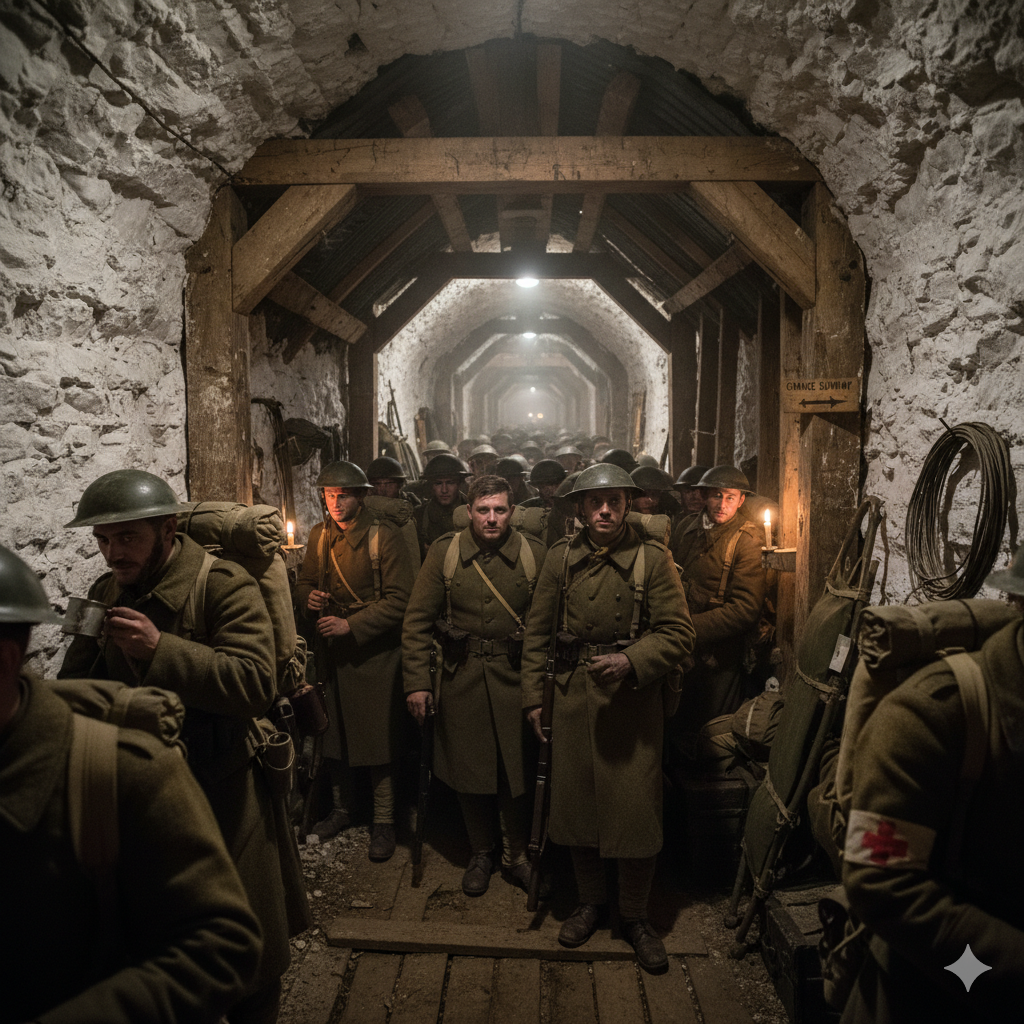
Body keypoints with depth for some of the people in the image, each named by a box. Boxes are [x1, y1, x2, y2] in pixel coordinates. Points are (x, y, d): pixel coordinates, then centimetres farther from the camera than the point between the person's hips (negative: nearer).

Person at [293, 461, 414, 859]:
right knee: (333, 734, 15)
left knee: (379, 737, 2)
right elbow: (304, 583, 18)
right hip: (331, 649, 5)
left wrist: (351, 624, -19)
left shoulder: (384, 535, -11)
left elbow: (399, 599, -14)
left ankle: (383, 822, 19)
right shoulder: (319, 536, 7)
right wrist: (307, 597, -7)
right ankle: (340, 808, 35)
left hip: (375, 651, -5)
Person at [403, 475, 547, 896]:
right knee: (469, 769, 12)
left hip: (516, 676, 0)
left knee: (518, 770, 6)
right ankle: (481, 852, 36)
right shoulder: (444, 552, -3)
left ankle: (516, 854, 31)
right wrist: (417, 681, -5)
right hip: (461, 676, 1)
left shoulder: (535, 554, -4)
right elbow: (417, 620, -1)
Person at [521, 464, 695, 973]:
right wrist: (533, 696, 5)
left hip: (633, 697, -3)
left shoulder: (652, 559, -6)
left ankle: (635, 916, 26)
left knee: (635, 807, 2)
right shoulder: (561, 557, 3)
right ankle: (591, 900, 37)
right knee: (576, 801, 13)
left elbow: (678, 633, -6)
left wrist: (631, 661, -21)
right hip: (573, 696, 3)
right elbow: (538, 631, 8)